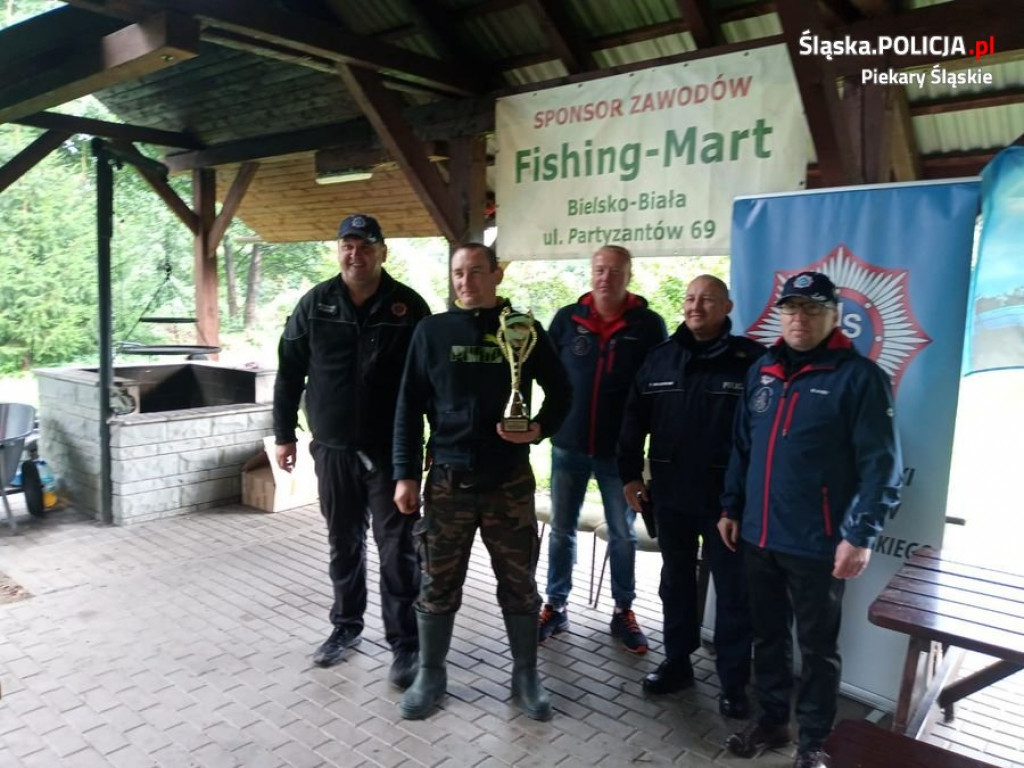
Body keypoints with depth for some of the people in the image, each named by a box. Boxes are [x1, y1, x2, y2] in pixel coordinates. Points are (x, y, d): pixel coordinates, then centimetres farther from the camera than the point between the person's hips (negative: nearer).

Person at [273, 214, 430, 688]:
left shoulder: (408, 306, -3)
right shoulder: (315, 305, 3)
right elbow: (290, 373, 7)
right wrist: (284, 434, 5)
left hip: (391, 450, -2)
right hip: (333, 448, 3)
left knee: (397, 549, 2)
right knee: (344, 544, 16)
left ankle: (405, 644, 13)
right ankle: (346, 626, 33)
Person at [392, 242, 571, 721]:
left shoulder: (524, 329, 1)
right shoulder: (432, 331, 1)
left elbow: (560, 391, 9)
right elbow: (409, 406, 2)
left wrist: (540, 428, -10)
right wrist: (406, 474, -3)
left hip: (509, 480, 0)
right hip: (448, 479, 0)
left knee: (519, 583, 10)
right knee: (438, 584, 10)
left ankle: (526, 676, 28)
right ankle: (430, 676, 28)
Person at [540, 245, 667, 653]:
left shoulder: (649, 325, -5)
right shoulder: (567, 319, 0)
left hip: (620, 450, -1)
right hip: (568, 446, 2)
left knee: (623, 535, 12)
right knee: (561, 531, 12)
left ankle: (623, 611, 27)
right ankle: (555, 606, 27)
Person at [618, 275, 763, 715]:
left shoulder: (750, 359, -6)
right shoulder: (660, 358, 5)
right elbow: (634, 419, 8)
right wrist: (630, 474, 5)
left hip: (728, 496, -3)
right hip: (671, 493, 4)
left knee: (733, 588, 6)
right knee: (676, 580, 16)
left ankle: (734, 680, 21)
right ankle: (677, 662, 32)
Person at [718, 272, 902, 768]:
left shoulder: (859, 376, -9)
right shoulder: (761, 372, 8)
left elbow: (881, 464, -12)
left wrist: (861, 535, -16)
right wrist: (730, 507, 12)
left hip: (817, 545, -5)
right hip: (759, 537, 5)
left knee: (818, 647, 12)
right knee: (768, 636, 19)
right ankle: (772, 718, 38)